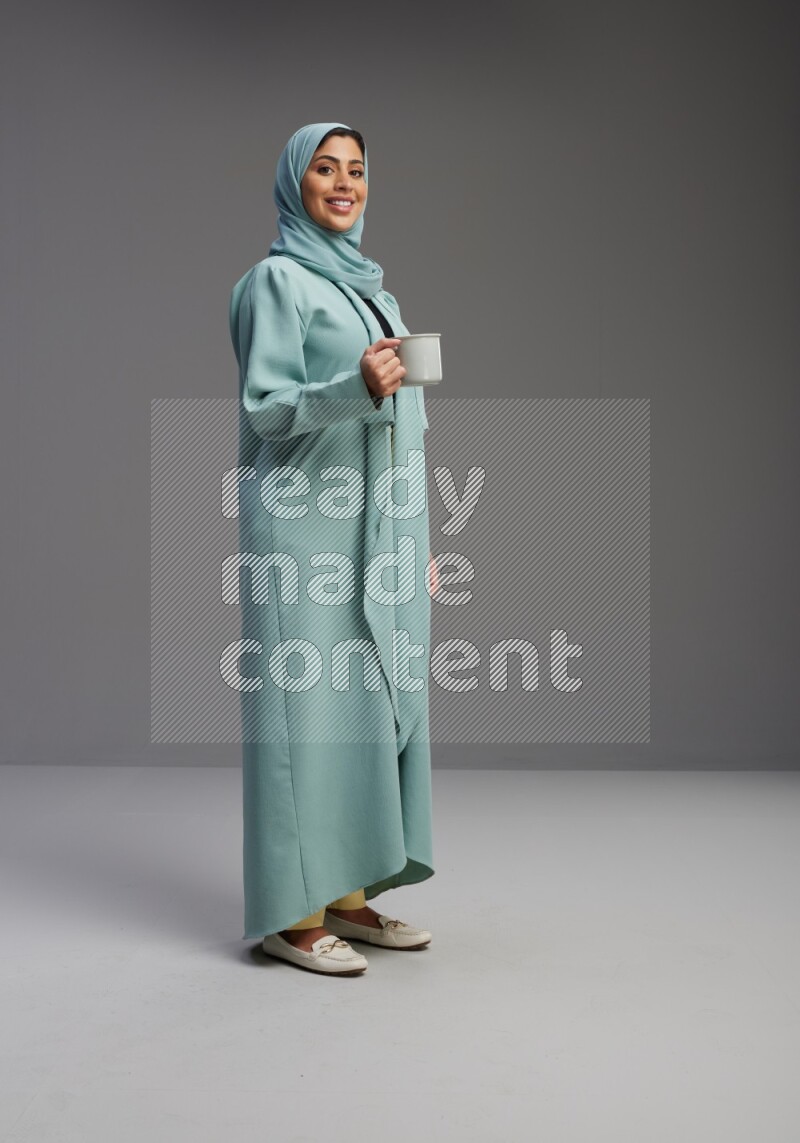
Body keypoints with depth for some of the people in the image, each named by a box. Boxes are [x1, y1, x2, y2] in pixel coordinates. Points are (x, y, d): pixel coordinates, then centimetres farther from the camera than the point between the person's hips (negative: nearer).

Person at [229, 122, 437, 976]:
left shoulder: (370, 286, 19)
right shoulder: (277, 279, -4)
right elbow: (263, 405, -11)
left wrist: (419, 541, 16)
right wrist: (353, 387, -29)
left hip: (382, 530, 8)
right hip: (309, 531, -8)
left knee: (374, 702, 8)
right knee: (310, 703, -5)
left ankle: (348, 895, 18)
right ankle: (294, 913, 4)